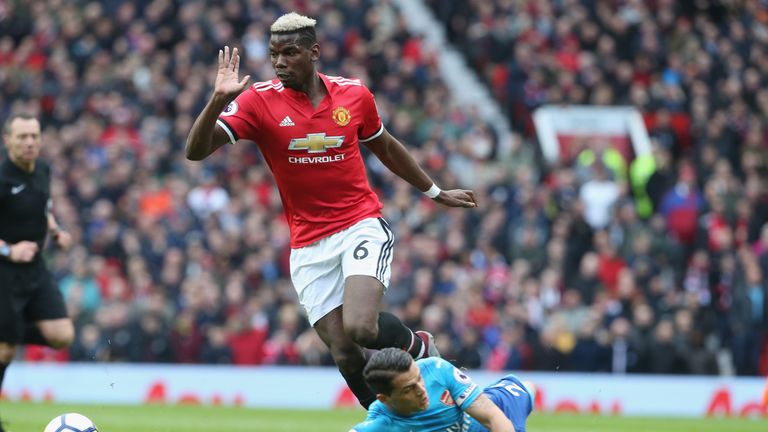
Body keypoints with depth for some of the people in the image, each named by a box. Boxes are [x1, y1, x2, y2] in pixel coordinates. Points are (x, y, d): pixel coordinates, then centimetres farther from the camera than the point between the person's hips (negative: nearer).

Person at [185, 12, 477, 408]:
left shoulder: (354, 94, 0)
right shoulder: (259, 101, -6)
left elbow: (386, 147, 19)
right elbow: (196, 150, -15)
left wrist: (436, 193, 29)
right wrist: (218, 100, -31)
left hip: (362, 226, -1)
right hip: (309, 248, 1)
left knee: (361, 328, -24)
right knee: (345, 354, -5)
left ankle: (418, 346, 8)